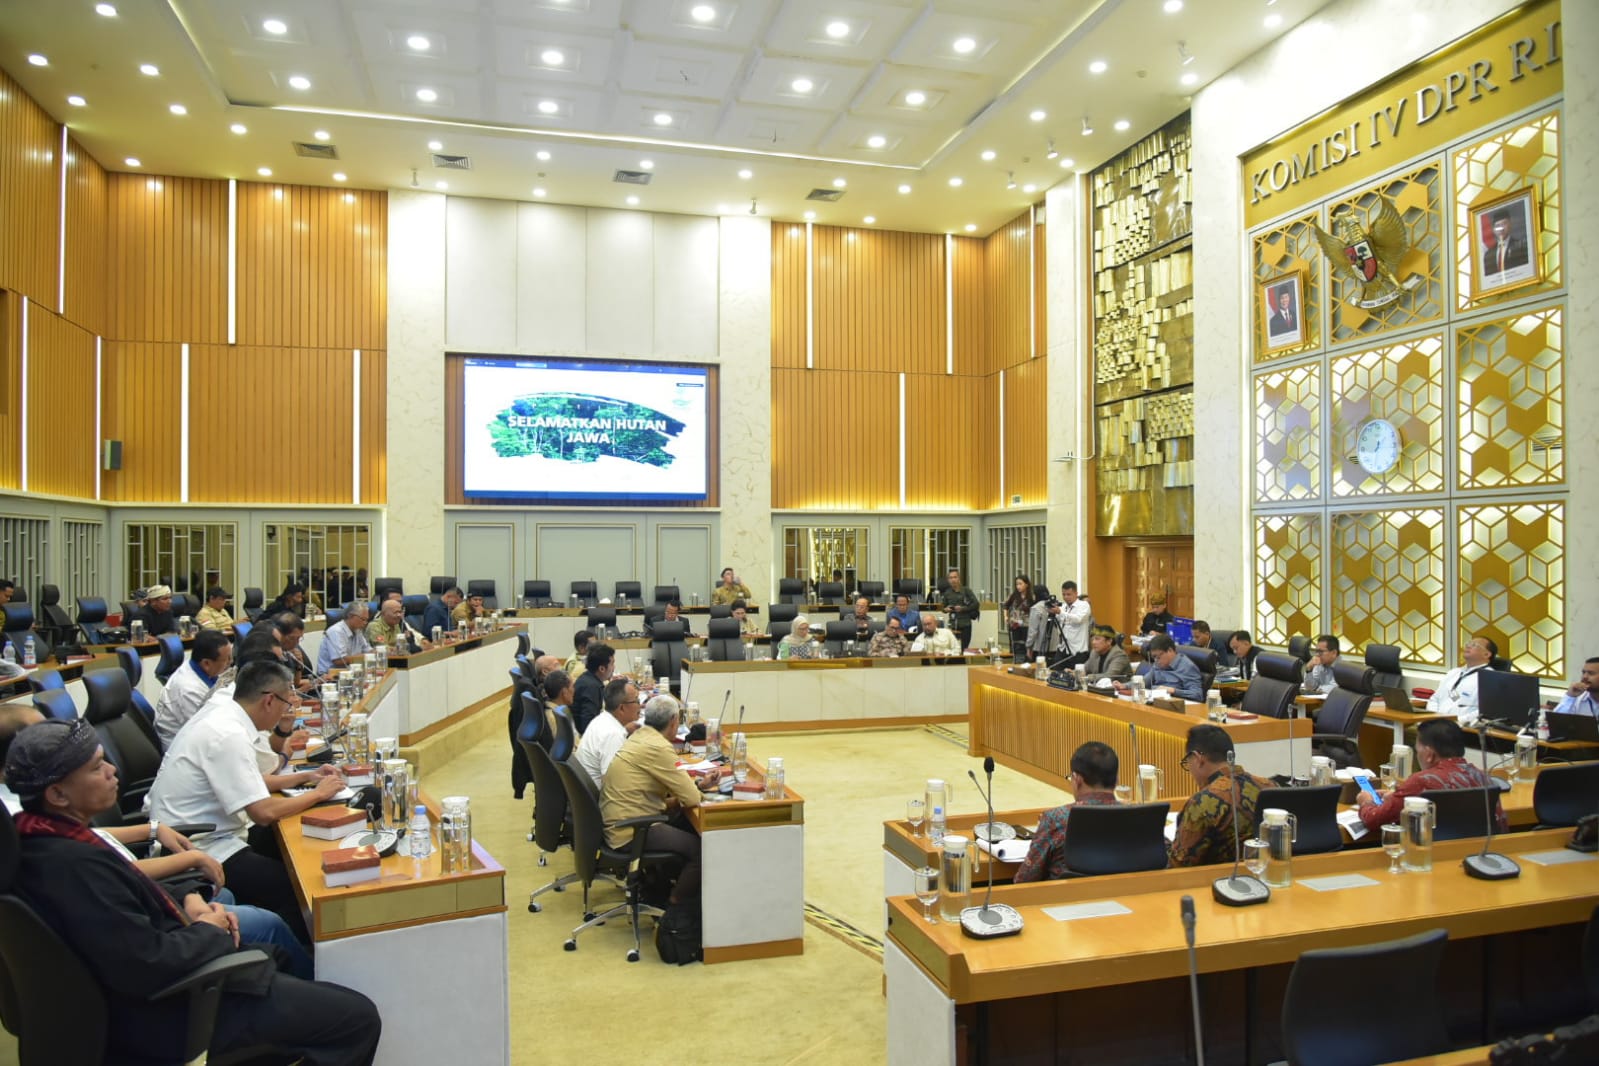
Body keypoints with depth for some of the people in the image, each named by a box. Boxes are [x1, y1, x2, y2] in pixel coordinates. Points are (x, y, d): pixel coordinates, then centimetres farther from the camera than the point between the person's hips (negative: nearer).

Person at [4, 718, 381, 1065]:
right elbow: (149, 966, -31)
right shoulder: (74, 864, -32)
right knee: (359, 1018, -7)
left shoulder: (42, 837, -2)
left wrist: (187, 900, 0)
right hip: (161, 1013, -10)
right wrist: (208, 930, -12)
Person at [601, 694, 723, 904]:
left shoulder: (639, 736, 7)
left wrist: (699, 782, 9)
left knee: (691, 827, 18)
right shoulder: (657, 747, -22)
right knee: (700, 848, -7)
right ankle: (677, 905, 10)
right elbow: (691, 798, -19)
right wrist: (701, 787, 3)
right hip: (630, 832, -10)